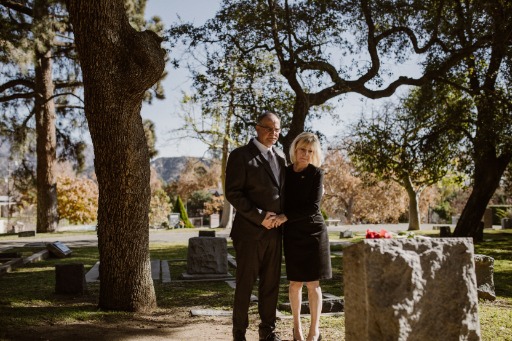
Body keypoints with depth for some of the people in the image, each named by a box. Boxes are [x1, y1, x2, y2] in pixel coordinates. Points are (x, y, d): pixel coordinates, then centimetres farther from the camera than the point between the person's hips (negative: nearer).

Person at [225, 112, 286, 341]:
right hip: (249, 231, -5)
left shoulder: (280, 157, 14)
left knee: (271, 283, 10)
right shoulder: (240, 155, -5)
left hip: (274, 231, 6)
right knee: (245, 284, 2)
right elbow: (233, 193, -12)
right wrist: (260, 216, -16)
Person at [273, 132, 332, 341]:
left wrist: (286, 216, -20)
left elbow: (313, 206, -14)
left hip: (313, 232, -2)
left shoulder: (317, 174, -6)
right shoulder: (286, 173, 2)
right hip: (292, 234, 2)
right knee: (295, 282, 7)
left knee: (312, 283, 0)